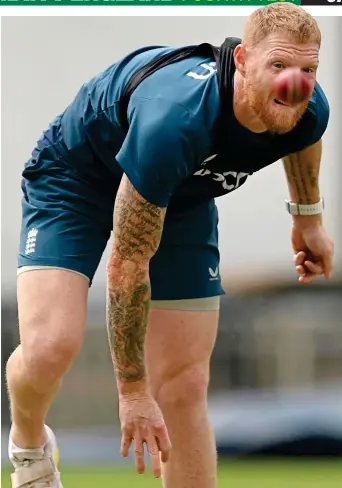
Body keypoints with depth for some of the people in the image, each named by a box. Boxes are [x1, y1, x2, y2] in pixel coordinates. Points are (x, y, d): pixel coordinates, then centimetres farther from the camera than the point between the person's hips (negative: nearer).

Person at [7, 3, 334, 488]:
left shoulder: (308, 112, -24)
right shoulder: (174, 121, -43)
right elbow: (128, 261, -33)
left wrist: (309, 216, 20)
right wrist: (132, 390, -27)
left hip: (183, 195, 5)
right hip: (75, 175, -5)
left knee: (185, 388, -2)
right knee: (50, 347, -25)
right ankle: (28, 443, 11)